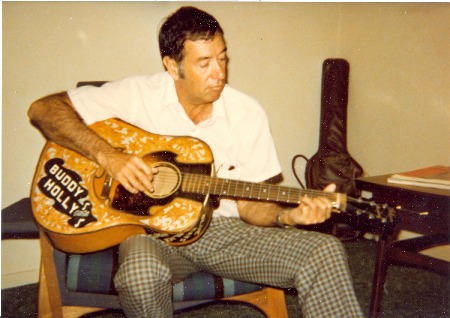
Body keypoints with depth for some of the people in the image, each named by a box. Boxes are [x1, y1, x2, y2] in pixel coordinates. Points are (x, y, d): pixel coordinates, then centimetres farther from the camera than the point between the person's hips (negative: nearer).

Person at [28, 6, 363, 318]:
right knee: (140, 273, -39)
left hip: (223, 229, 3)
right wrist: (107, 155, -21)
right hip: (152, 229, -2)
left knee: (325, 252, -17)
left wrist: (288, 215, -20)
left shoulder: (247, 113, -2)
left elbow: (250, 205, 2)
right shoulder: (138, 95, -7)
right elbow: (43, 109, -8)